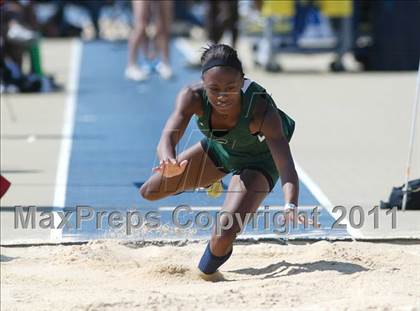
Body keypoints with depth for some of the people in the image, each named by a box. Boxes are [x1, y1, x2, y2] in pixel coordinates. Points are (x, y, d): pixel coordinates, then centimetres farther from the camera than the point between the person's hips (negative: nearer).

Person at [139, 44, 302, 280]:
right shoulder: (193, 97, -33)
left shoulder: (263, 111, -41)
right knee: (149, 192, 11)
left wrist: (291, 206, -68)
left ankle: (206, 272, 13)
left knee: (223, 237, -23)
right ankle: (212, 180, 39)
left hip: (257, 161, -4)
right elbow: (169, 137, -45)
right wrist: (169, 163, -70)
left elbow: (286, 166, -48)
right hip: (217, 147, 4)